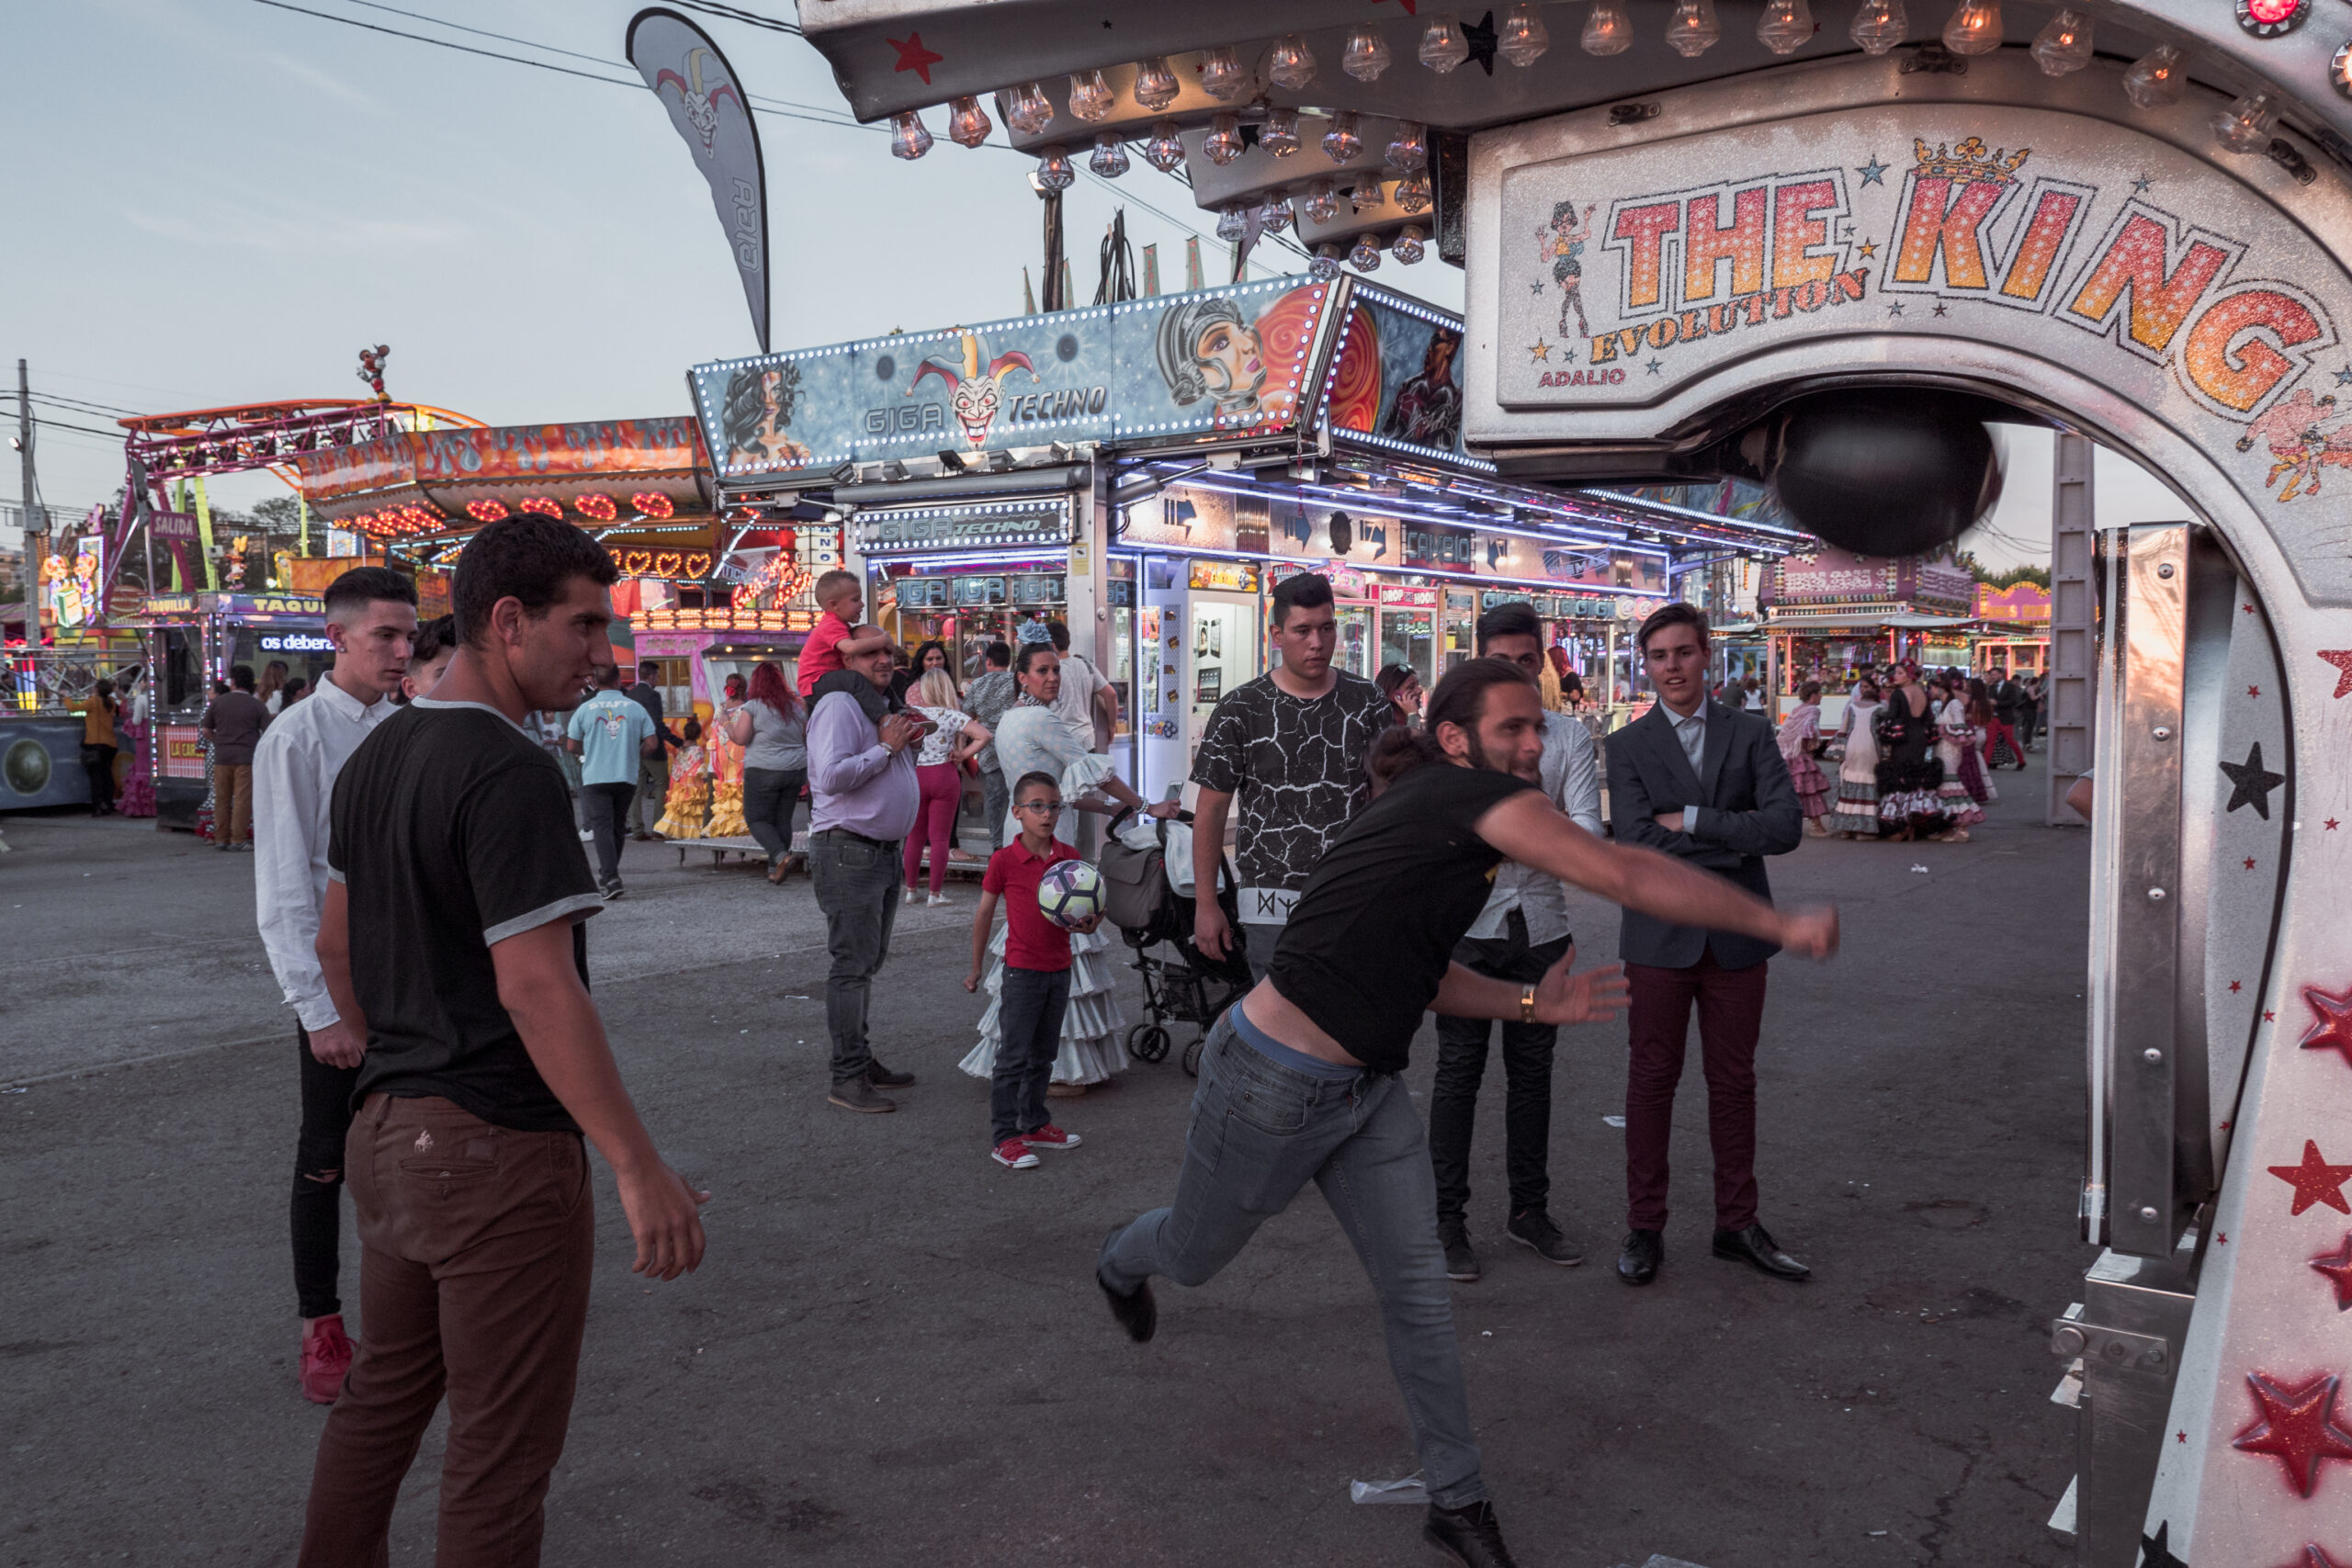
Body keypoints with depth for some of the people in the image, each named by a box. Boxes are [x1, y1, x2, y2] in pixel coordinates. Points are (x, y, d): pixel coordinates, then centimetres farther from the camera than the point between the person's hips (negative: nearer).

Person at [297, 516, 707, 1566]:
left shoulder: (377, 754, 9)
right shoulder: (510, 774, -20)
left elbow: (334, 943, 17)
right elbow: (536, 987, -26)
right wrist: (639, 1170, -26)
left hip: (388, 1128, 9)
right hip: (498, 1149, -9)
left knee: (382, 1397, 24)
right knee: (501, 1442, 5)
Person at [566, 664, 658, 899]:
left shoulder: (585, 709, -2)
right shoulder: (635, 708, 0)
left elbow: (572, 746, 2)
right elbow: (651, 744, -2)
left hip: (596, 777, -2)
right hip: (626, 777, 2)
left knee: (602, 826, -4)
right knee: (617, 825, 16)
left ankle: (611, 879, -19)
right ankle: (607, 875, 28)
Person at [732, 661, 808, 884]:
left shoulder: (752, 706, -8)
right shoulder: (796, 705, 8)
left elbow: (741, 738, -12)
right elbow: (806, 740, 13)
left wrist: (729, 724, 5)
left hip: (763, 771, -5)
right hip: (796, 769, 5)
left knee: (756, 818, 4)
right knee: (783, 819, 11)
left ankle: (781, 856, -17)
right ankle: (774, 870, 11)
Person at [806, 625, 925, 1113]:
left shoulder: (884, 705, 18)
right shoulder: (838, 705, -13)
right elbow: (832, 775, -25)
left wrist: (908, 742, 9)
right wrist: (886, 747, -17)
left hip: (885, 849, 10)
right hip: (848, 851, -10)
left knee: (869, 961, 15)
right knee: (853, 964, -9)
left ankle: (861, 1060, 24)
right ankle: (848, 1078, -5)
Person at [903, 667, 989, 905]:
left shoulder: (910, 712, -4)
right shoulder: (953, 716, -7)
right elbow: (985, 735, -14)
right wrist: (963, 755, -7)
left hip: (915, 776, 1)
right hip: (945, 776, -1)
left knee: (914, 837, 13)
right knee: (940, 837, 4)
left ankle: (910, 890, 21)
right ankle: (935, 893, 6)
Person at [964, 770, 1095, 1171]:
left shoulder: (1069, 857, 2)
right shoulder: (1004, 860, -10)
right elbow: (984, 915, -1)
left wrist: (1087, 924, -14)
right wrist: (976, 968, 5)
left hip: (1059, 969, 5)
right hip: (1022, 971, -5)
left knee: (1043, 1054, 16)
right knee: (1013, 1056, -3)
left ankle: (1034, 1124, 29)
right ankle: (1003, 1138, 4)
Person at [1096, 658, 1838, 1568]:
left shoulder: (1432, 821, 7)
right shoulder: (1472, 795, -22)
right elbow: (1628, 878, -29)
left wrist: (1531, 1004, 4)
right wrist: (1779, 924, -24)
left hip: (1369, 1091, 9)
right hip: (1272, 1084, -8)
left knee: (1419, 1296, 5)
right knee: (1195, 1255, 19)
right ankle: (1119, 1263, 55)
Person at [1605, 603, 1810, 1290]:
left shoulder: (1750, 733, 5)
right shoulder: (1627, 747, 0)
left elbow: (1786, 826, -9)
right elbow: (1638, 845, -13)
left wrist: (1692, 819, -14)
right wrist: (1737, 838, -12)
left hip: (1736, 936, 2)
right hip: (1660, 937, -2)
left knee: (1734, 1080, 11)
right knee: (1652, 1080, 5)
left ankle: (1737, 1224, 24)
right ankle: (1645, 1229, 16)